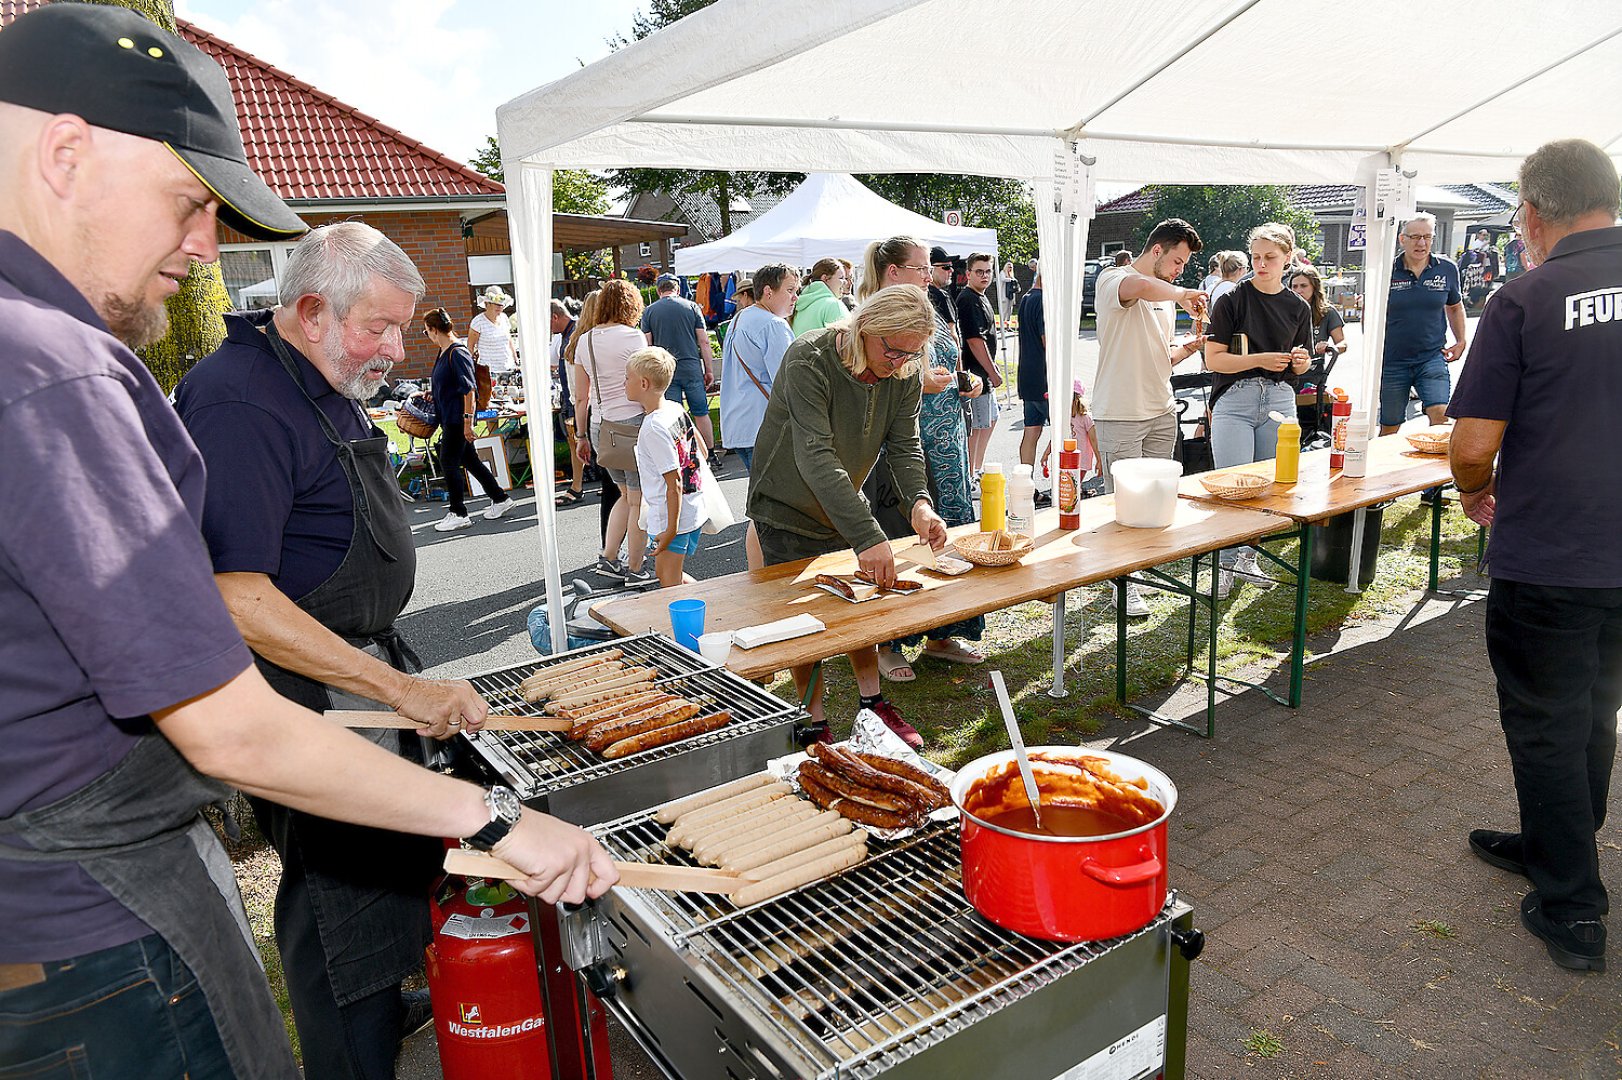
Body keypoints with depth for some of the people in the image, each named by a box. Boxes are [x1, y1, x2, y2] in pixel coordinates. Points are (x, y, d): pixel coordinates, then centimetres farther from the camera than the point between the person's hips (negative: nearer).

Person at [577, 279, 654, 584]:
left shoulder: (583, 340, 9)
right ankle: (635, 570, 11)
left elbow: (581, 398, 11)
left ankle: (608, 558, 18)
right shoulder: (633, 336, -9)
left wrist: (583, 436, 18)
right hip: (632, 423, -6)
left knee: (626, 495, 21)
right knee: (639, 500, 5)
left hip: (599, 427, 6)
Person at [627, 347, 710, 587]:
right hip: (695, 510, 9)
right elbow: (702, 452, 13)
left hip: (674, 516, -9)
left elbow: (674, 482, -22)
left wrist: (671, 529, -19)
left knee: (669, 584, 2)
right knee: (664, 572, 21)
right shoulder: (676, 408, 4)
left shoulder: (654, 428, -22)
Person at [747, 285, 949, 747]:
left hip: (846, 507, 6)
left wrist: (919, 503, -34)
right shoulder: (808, 361, -31)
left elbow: (905, 446, -12)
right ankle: (815, 724, 15)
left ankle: (872, 703, 29)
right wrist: (867, 535, -47)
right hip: (788, 514, -6)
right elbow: (815, 457, -40)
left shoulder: (904, 374, -10)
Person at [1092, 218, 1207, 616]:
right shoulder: (1112, 279, -7)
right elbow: (1139, 287, -34)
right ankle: (1122, 582, 8)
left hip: (1162, 412, 8)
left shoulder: (1166, 295, 20)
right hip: (1121, 414, -8)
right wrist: (1183, 294, -21)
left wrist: (1190, 347, 6)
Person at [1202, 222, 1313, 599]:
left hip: (1279, 401, 4)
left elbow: (1302, 366, 18)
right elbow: (1213, 359, -8)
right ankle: (1226, 565, 2)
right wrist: (1260, 360, -19)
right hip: (1234, 401, -4)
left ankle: (1249, 556, 24)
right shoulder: (1232, 300, -3)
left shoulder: (1298, 307, 11)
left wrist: (1300, 360, -5)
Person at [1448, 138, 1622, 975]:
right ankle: (1551, 846, 42)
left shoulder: (1525, 301, -15)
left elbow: (1473, 445, -17)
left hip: (1547, 559, -6)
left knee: (1546, 725, 9)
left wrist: (1476, 492, 5)